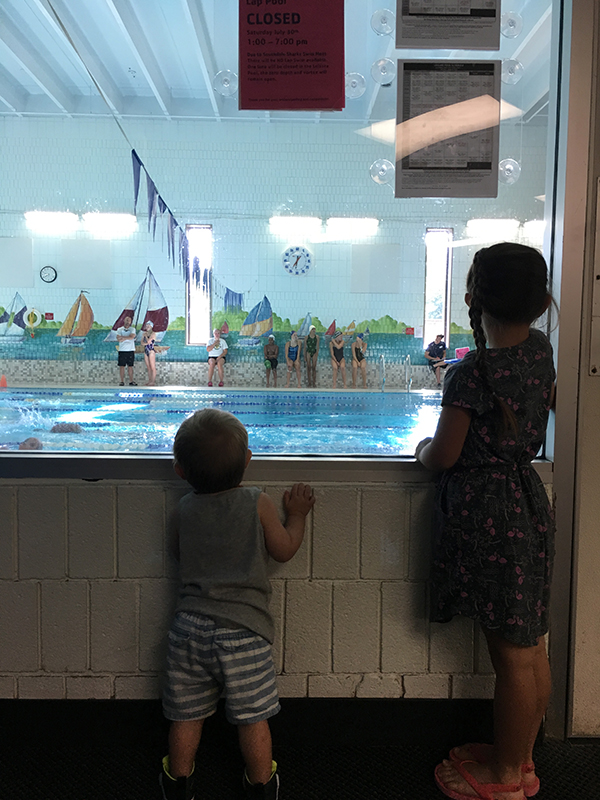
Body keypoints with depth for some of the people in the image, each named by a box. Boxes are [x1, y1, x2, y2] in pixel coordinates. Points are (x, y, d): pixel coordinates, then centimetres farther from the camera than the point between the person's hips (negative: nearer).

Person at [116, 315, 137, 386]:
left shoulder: (132, 329, 8)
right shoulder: (119, 329, 8)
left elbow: (132, 336, -10)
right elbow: (118, 339, -7)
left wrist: (123, 337, -8)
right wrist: (128, 338, -9)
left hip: (130, 350, 0)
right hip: (122, 350, 0)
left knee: (130, 366, 3)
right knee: (121, 366, -1)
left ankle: (131, 381, 6)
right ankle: (122, 381, 3)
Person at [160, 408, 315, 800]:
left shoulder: (184, 510, 1)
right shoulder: (258, 503, -7)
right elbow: (285, 549, 2)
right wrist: (297, 514, 17)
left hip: (190, 625, 3)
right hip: (244, 631, -3)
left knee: (187, 714, 18)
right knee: (253, 716, 12)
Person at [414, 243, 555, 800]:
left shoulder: (470, 373, -21)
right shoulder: (540, 351, 2)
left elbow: (443, 456, -14)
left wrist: (421, 448, 6)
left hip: (487, 516, -8)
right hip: (528, 504, 8)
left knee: (512, 656, 5)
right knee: (531, 648, 18)